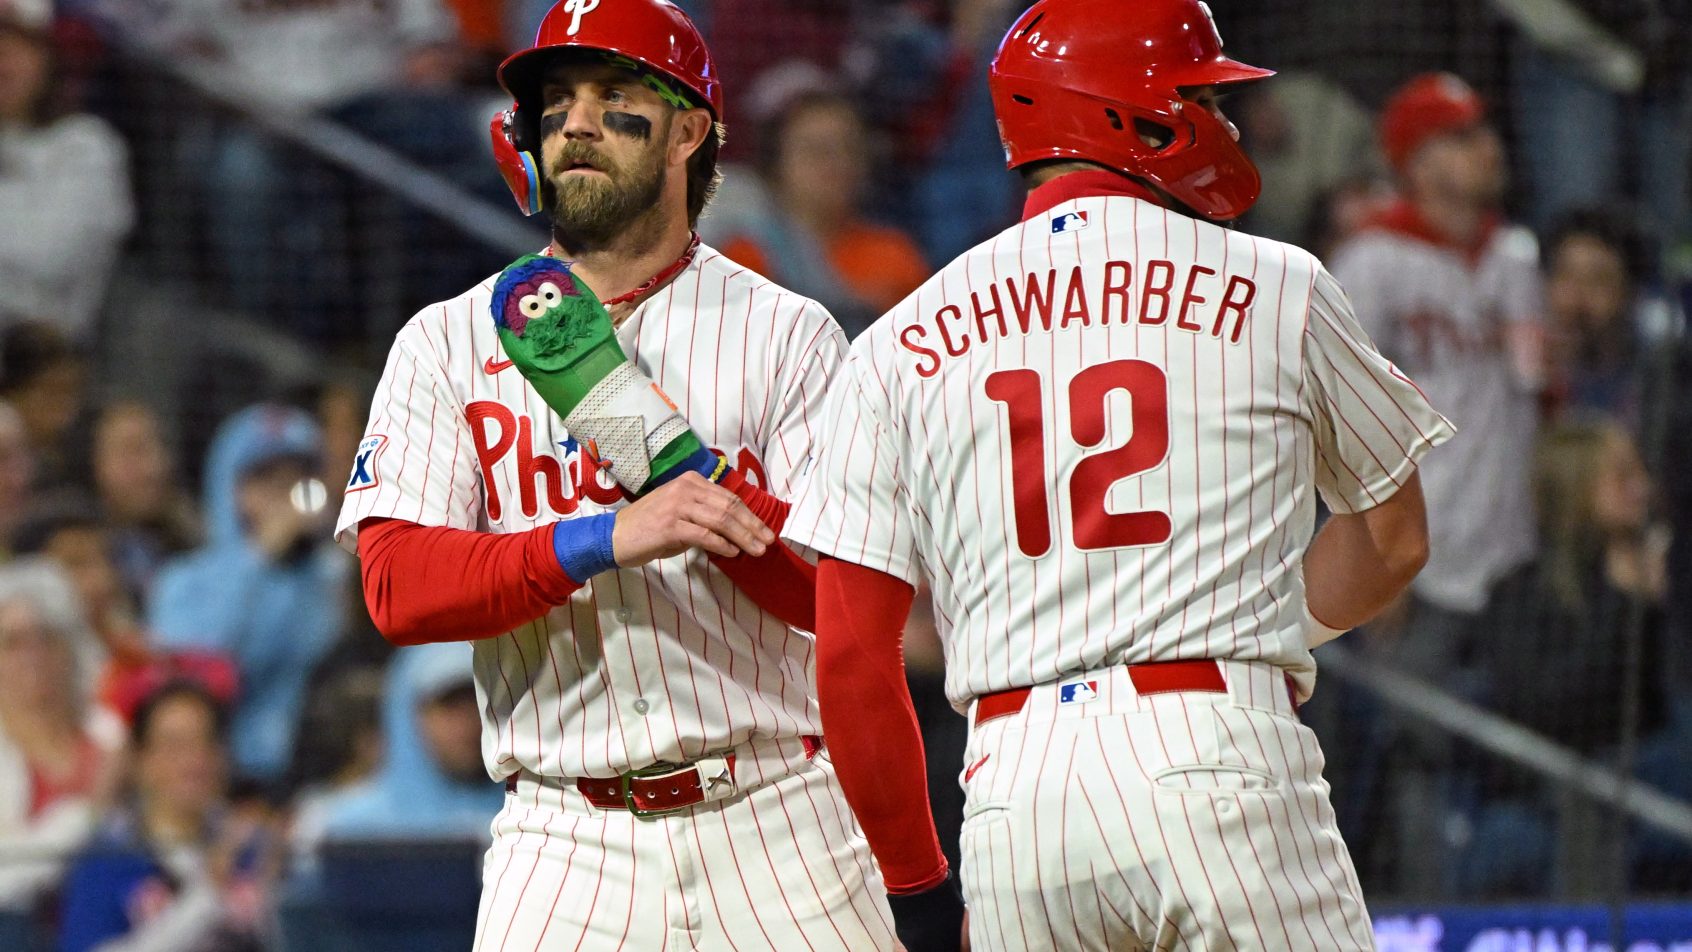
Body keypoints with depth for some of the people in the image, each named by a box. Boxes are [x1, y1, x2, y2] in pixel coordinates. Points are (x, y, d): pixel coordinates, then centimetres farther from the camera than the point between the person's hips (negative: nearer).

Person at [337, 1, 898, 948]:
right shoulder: (446, 345, 8)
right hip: (567, 837, 1)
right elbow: (398, 588, -5)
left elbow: (836, 596, -6)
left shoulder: (786, 336, 4)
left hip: (775, 832, -1)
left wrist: (666, 450, -17)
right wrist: (604, 538, -18)